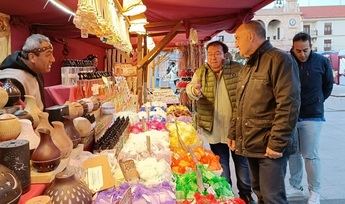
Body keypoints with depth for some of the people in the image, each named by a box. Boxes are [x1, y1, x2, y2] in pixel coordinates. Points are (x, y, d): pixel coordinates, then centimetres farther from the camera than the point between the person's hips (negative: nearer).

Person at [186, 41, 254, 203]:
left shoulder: (237, 69, -3)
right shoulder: (201, 72, 2)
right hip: (215, 132, 1)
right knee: (221, 169, 14)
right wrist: (194, 90, -39)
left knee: (242, 165, 15)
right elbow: (191, 87, -14)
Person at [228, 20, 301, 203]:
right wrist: (233, 134, 18)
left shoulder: (279, 60, -11)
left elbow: (288, 105, -19)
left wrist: (277, 143, -20)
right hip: (251, 146, 8)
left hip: (269, 148, -8)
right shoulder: (247, 68, 17)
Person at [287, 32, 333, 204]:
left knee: (311, 155, 2)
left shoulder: (321, 61, -4)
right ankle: (295, 186, 27)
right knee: (293, 153, 12)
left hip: (312, 117, -1)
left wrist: (317, 102, 13)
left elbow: (328, 85, 11)